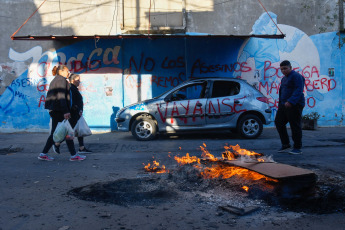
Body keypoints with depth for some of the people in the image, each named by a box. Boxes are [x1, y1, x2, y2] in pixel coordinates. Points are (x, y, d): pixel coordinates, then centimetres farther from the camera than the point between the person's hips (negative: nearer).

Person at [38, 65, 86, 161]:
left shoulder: (54, 81, 21)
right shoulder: (62, 80, -8)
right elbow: (61, 96, -18)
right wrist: (66, 111, -22)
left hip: (54, 110, 10)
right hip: (59, 110, -9)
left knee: (54, 132, 12)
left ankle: (43, 154, 13)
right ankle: (73, 155, 0)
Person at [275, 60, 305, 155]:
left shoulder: (296, 76, -9)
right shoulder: (284, 78, 21)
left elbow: (298, 90, -20)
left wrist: (290, 101, -30)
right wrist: (280, 104, 21)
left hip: (294, 105, -10)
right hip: (284, 105, 10)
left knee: (295, 126, -5)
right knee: (278, 122, 6)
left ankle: (297, 148, 4)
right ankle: (285, 145, 14)